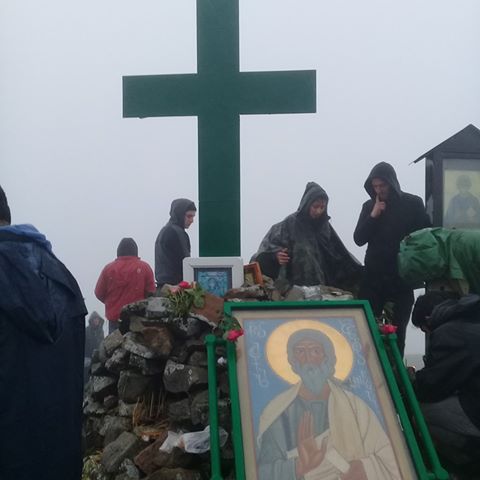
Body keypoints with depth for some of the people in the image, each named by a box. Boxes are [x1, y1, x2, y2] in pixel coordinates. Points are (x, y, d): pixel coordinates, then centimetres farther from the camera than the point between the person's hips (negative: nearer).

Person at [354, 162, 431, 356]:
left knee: (397, 331, 3)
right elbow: (359, 240, 0)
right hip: (373, 277, 2)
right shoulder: (369, 206, 5)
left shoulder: (413, 203, -1)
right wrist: (373, 215, -11)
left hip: (402, 278, -2)